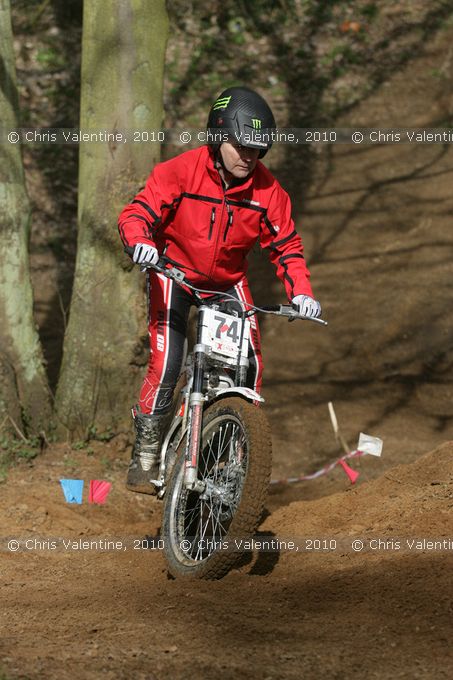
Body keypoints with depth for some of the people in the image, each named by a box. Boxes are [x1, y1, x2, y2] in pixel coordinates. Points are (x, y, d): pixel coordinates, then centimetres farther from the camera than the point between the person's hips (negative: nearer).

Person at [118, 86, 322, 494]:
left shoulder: (267, 191, -12)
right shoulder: (180, 172, -20)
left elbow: (286, 244, -4)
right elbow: (138, 212, -21)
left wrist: (300, 292, -18)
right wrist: (140, 241, -43)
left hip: (228, 280, 3)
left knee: (250, 363, -9)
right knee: (167, 362, -18)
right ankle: (145, 457, -5)